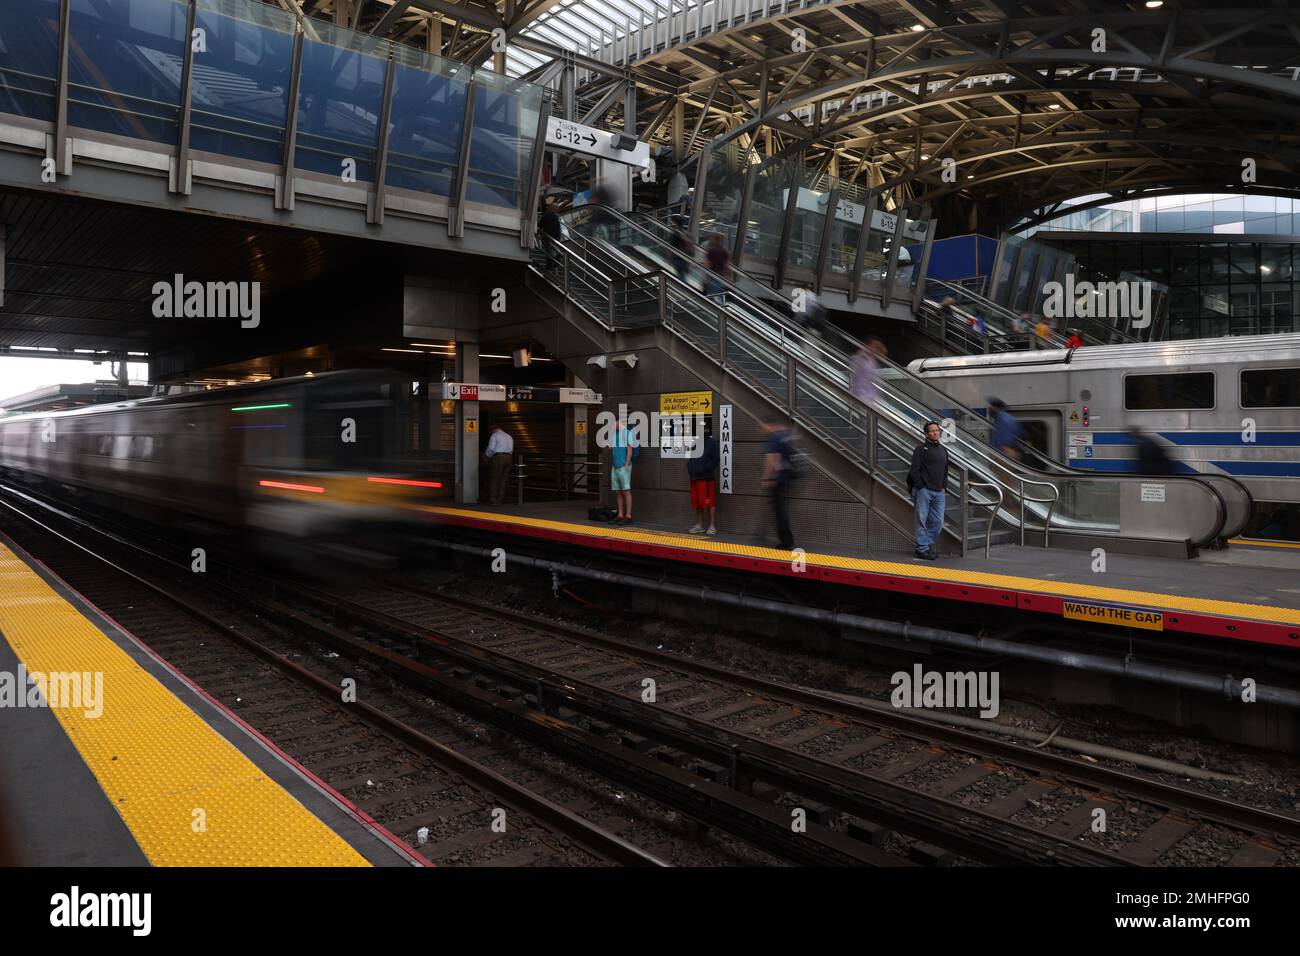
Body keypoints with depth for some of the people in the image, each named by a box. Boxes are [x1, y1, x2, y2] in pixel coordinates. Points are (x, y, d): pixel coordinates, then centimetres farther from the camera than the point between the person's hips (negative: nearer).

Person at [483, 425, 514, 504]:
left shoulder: (495, 435, 4)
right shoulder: (509, 437, 25)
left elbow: (491, 448, -7)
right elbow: (511, 450, 18)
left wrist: (486, 456, 11)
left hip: (498, 457, -6)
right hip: (509, 457, 6)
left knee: (494, 479, -2)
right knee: (503, 479, 7)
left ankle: (492, 499, -4)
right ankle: (500, 499, 7)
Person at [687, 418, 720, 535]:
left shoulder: (712, 442, -5)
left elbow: (716, 459, -10)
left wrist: (703, 468, -15)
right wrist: (690, 467, 5)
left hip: (707, 478, -7)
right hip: (694, 478, 7)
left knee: (710, 503, -5)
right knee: (697, 503, 11)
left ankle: (712, 526, 2)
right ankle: (700, 525, 20)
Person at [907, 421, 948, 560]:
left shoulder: (943, 451, 17)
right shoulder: (921, 449, -3)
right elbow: (914, 470, -8)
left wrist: (943, 485, 12)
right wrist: (921, 487, -12)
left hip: (939, 492, 6)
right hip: (923, 491, -6)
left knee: (938, 522, 4)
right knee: (922, 521, -3)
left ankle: (929, 545, 17)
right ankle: (922, 549, 1)